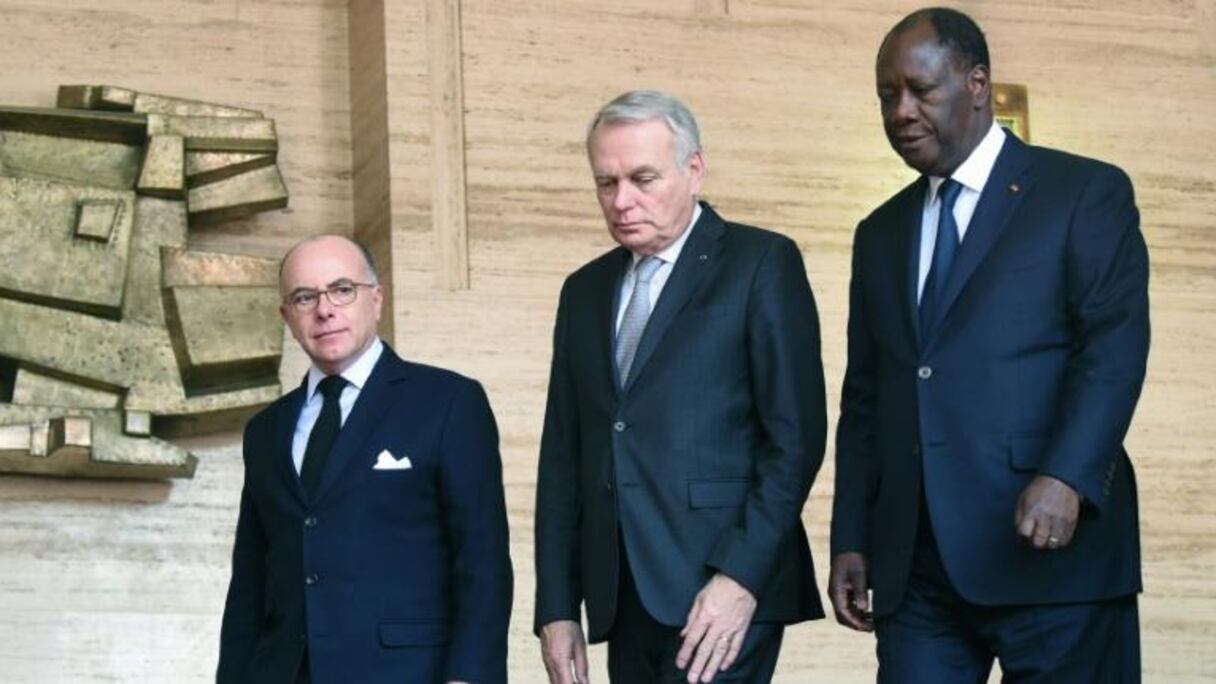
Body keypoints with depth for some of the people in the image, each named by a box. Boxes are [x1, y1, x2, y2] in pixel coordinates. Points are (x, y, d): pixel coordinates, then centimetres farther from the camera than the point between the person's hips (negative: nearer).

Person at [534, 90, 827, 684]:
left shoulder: (761, 264, 0)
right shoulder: (585, 291, 18)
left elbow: (796, 436, -6)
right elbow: (562, 457, 16)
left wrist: (742, 575, -14)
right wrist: (557, 608, 9)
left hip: (724, 588, -5)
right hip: (623, 600, 6)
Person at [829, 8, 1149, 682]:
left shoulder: (1086, 193, 3)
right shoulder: (881, 234, 21)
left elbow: (1116, 346, -9)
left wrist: (1068, 478, -23)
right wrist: (850, 542, 10)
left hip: (1053, 547, -5)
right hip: (915, 569, 5)